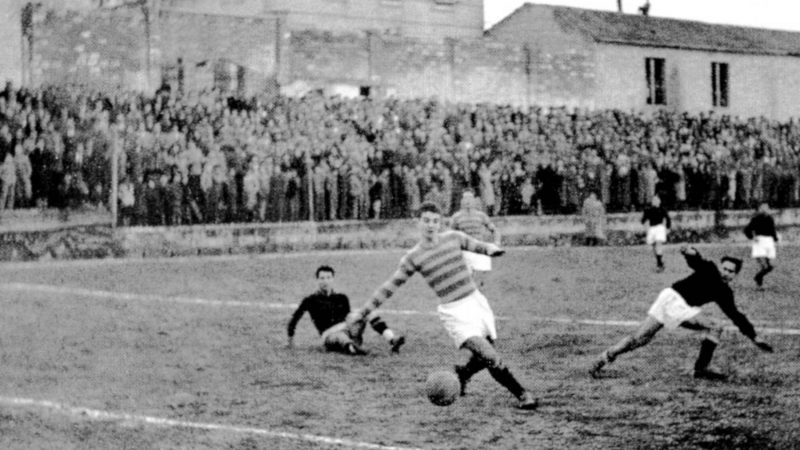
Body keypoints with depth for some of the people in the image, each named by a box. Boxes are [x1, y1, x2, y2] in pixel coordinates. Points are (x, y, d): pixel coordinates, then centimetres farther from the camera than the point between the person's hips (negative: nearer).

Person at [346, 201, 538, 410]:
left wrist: (489, 247, -8)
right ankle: (522, 394, -8)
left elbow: (476, 246, 17)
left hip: (477, 301, 4)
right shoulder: (413, 258, -5)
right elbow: (389, 287, -1)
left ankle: (462, 373, 39)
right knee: (489, 356, -20)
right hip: (454, 312, -4)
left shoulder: (453, 237, 3)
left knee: (485, 358, 8)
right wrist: (363, 312, -3)